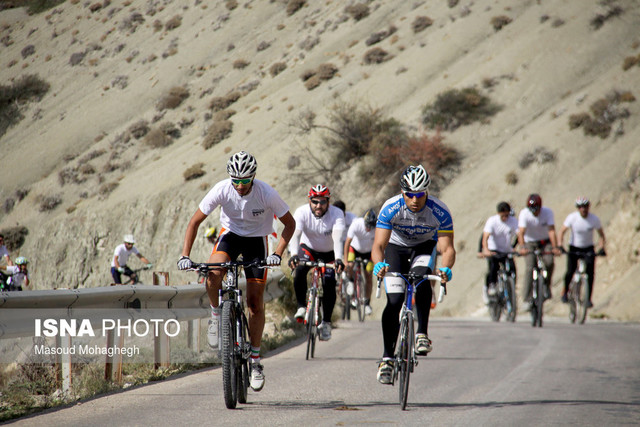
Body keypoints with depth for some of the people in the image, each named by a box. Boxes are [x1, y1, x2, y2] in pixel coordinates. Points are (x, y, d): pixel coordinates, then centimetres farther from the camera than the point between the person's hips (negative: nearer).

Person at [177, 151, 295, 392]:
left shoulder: (267, 194, -26)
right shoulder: (222, 190, -24)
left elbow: (289, 223, -14)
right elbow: (195, 221, -15)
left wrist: (277, 254, -27)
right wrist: (185, 256, -24)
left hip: (256, 239, -1)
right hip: (230, 234, 1)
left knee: (255, 302, -2)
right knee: (213, 275, -31)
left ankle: (255, 359, 11)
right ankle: (216, 315, -2)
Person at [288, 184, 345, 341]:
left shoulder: (336, 214, -28)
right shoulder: (302, 212, -26)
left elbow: (337, 239, -41)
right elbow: (295, 235, -39)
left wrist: (338, 259, -59)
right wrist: (294, 255, -58)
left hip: (329, 252, 0)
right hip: (308, 248, 0)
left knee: (329, 284, -16)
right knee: (300, 270, -30)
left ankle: (326, 322, 0)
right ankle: (301, 307, -10)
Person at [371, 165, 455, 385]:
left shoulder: (439, 212, -29)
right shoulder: (390, 208, -30)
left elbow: (447, 248, -32)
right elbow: (378, 245, -34)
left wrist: (445, 268, -53)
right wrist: (379, 264, -55)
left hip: (424, 247, 0)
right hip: (396, 247, 0)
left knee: (421, 278, -33)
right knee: (394, 302, -14)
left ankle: (422, 334, -21)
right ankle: (387, 357, -5)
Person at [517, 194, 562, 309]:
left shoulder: (547, 212, -18)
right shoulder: (524, 214, -20)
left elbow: (551, 230, -25)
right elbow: (521, 232, -29)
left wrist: (555, 247, -37)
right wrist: (522, 247, -45)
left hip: (545, 242, 1)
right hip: (530, 243, -1)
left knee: (549, 262, -26)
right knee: (529, 268, -18)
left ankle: (546, 286, -1)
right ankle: (527, 300, -16)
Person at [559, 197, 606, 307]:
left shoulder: (594, 219, -12)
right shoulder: (572, 217, -15)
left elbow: (601, 234, -1)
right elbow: (562, 231, -10)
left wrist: (602, 246, -14)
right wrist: (560, 245, -23)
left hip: (588, 248, 1)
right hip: (574, 248, -1)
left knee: (590, 272, -15)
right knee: (570, 271, -12)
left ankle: (589, 298, -8)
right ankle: (565, 292, 17)